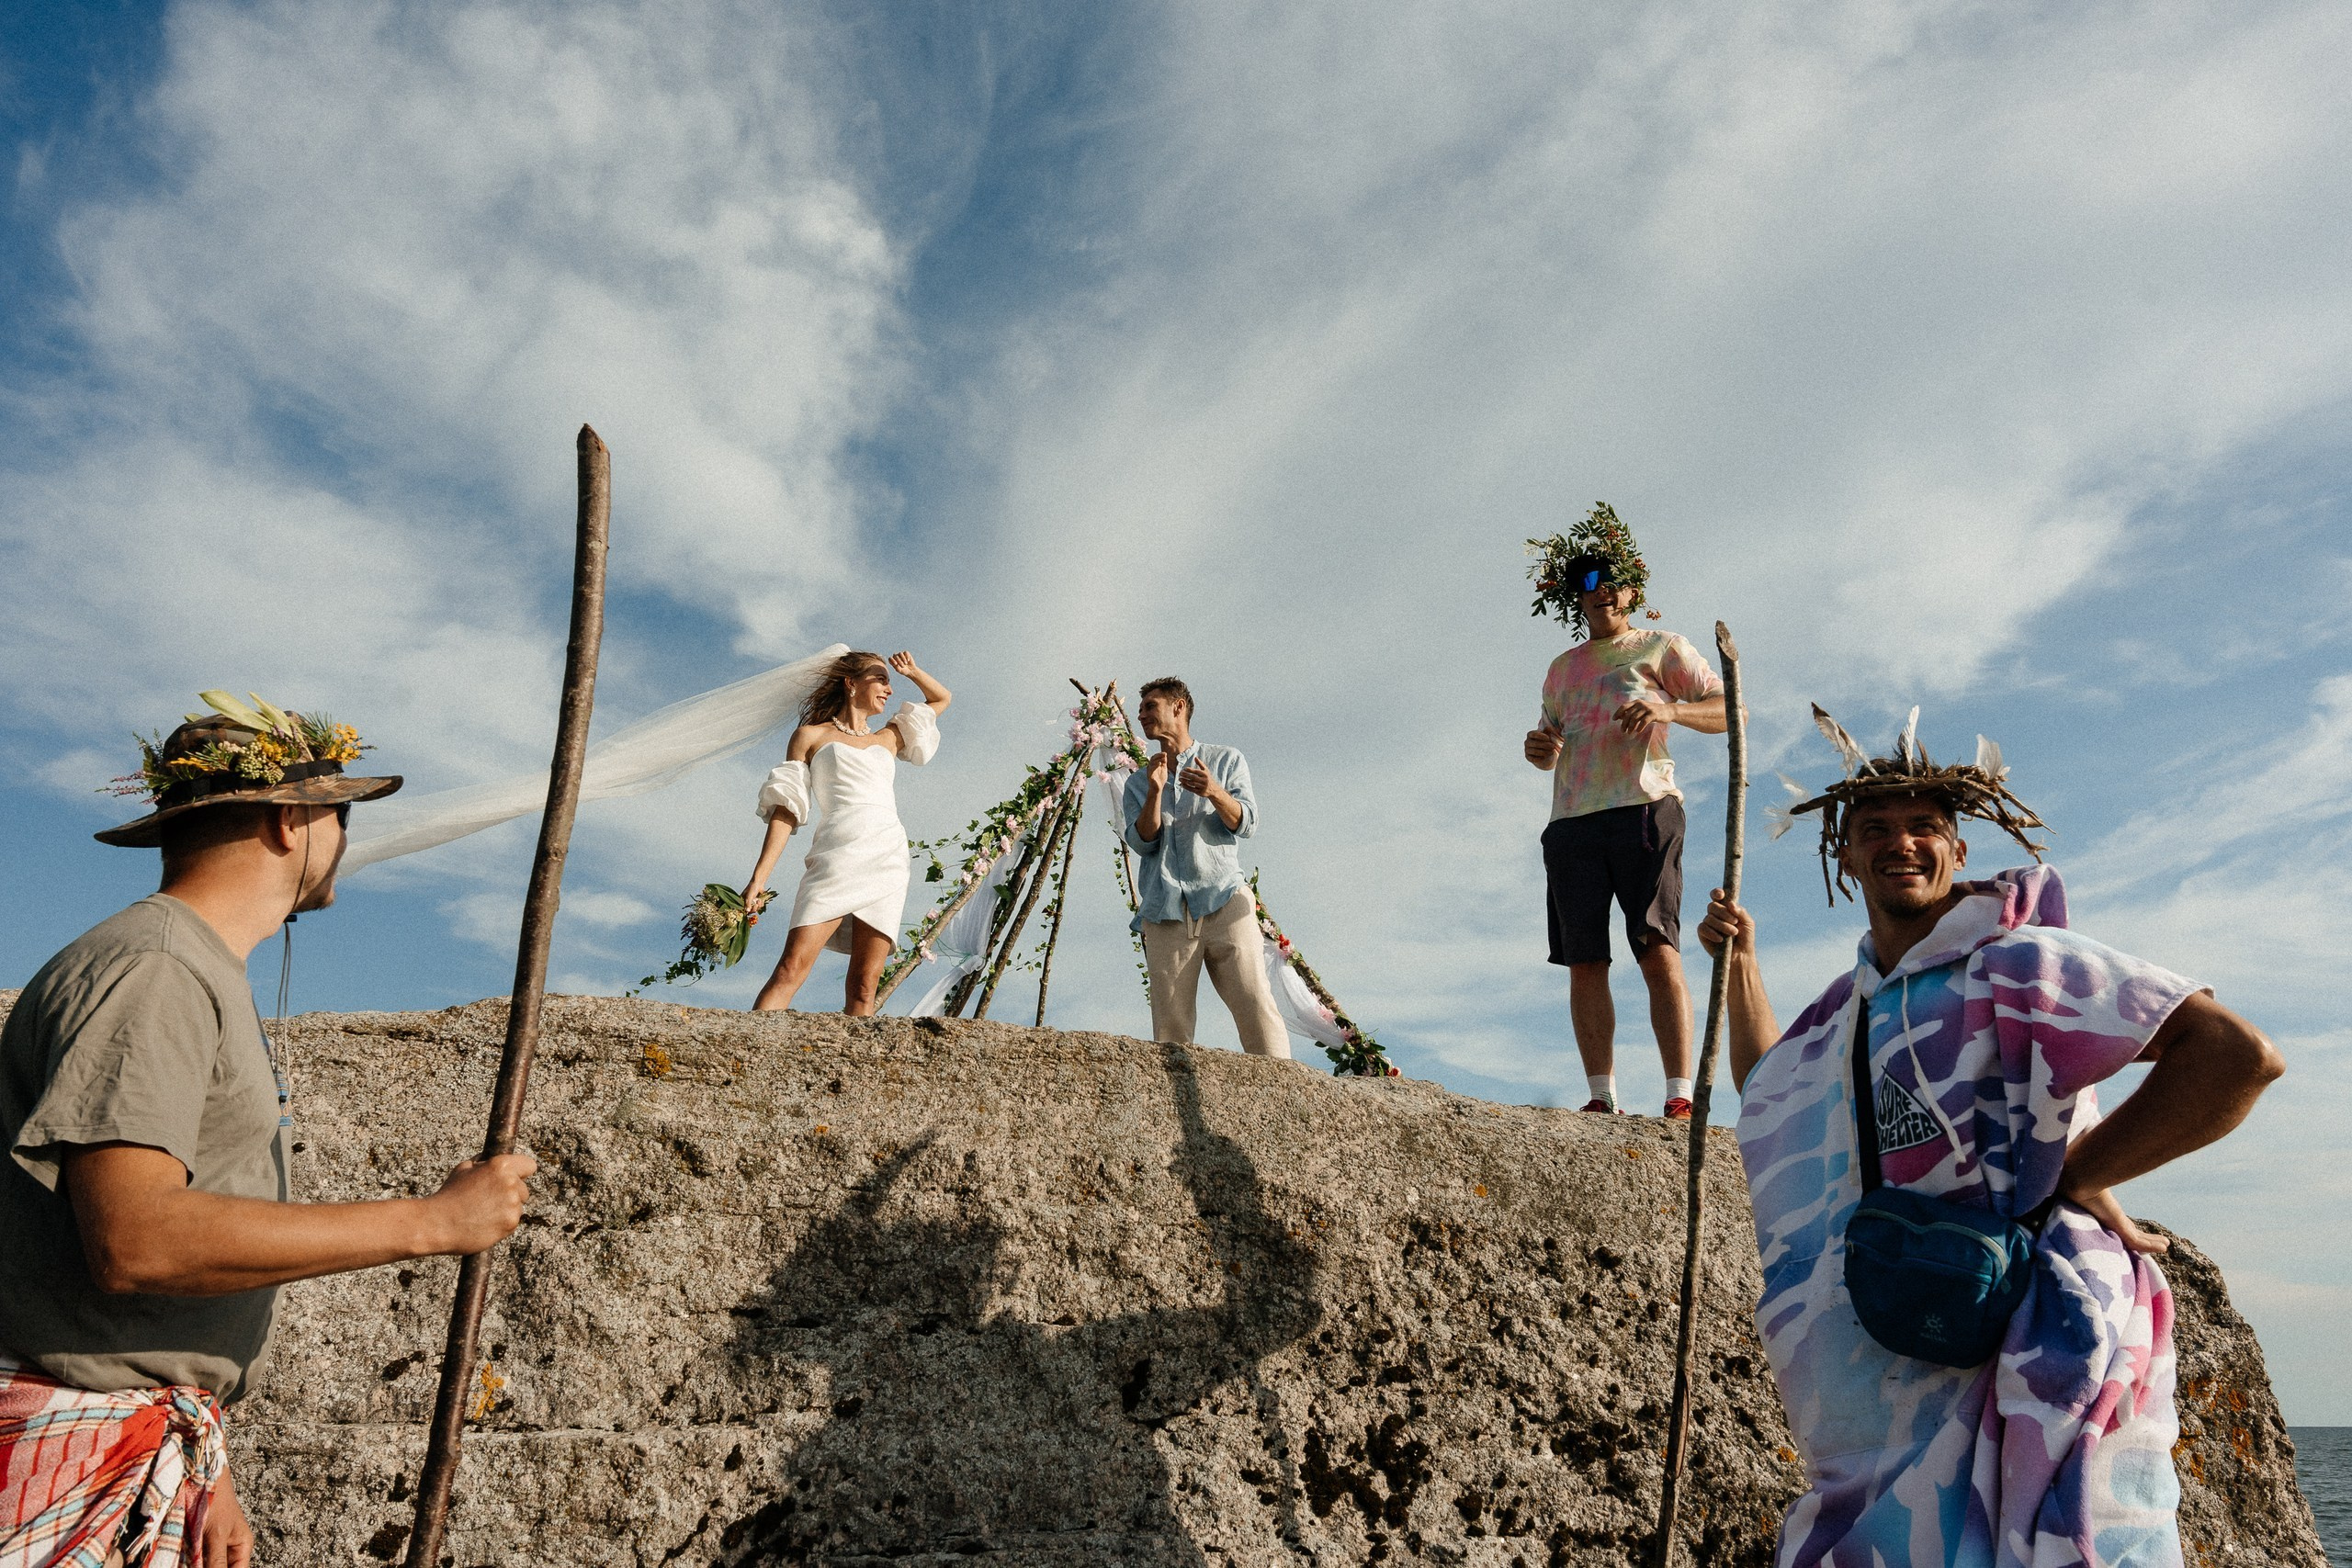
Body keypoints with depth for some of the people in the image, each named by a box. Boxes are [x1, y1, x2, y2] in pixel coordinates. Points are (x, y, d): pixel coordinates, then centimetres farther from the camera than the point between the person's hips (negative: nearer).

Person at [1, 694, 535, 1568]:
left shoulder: (206, 979, 15)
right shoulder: (148, 971, -17)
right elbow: (134, 1242, -28)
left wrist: (202, 1470, 15)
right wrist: (432, 1222, -24)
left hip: (158, 1451, 9)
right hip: (73, 1451, -9)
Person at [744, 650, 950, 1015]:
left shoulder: (888, 738, 27)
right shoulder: (810, 735, 15)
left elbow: (942, 698, 41)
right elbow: (787, 808, 6)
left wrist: (912, 671, 23)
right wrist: (759, 876, -3)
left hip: (887, 862, 4)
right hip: (835, 859, -4)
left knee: (864, 988, -7)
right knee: (791, 970, -19)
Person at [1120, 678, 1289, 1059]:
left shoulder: (1227, 760, 16)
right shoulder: (1137, 783, 22)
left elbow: (1246, 824, 4)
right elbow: (1142, 842, 6)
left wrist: (1215, 793, -16)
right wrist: (1155, 791, -10)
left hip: (1225, 901, -2)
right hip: (1166, 913, 2)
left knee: (1257, 1009, -14)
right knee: (1170, 1027, -6)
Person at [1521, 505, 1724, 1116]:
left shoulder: (1662, 648, 14)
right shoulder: (1563, 668, 27)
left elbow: (1729, 710, 5)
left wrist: (1671, 708, -15)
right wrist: (1539, 749, 7)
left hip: (1644, 810, -4)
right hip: (1572, 823, 5)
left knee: (1659, 951, -16)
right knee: (1584, 963, -4)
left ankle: (1681, 1097, -17)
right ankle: (1601, 1098, -2)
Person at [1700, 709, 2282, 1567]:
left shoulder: (2011, 964, -11)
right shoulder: (1851, 1004, 13)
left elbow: (2238, 1056, -19)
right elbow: (1769, 1090, 32)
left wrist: (2070, 1181, -16)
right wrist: (1740, 963, 27)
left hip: (2024, 1363, -7)